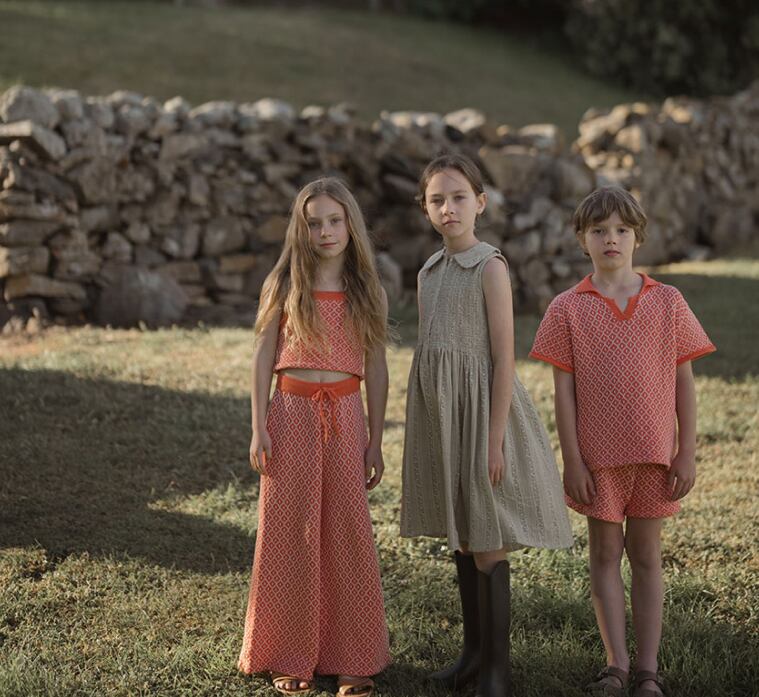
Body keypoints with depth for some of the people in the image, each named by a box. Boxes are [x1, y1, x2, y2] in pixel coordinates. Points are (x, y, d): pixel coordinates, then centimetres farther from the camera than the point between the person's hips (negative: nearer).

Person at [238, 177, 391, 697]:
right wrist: (260, 429, -5)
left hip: (345, 419, 1)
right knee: (290, 533, 3)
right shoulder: (285, 286, 2)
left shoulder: (367, 292, 4)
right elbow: (263, 359, 3)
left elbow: (377, 369, 6)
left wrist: (376, 440, 3)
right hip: (292, 415, 0)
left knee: (348, 535, 2)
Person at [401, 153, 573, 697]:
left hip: (479, 407, -7)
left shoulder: (490, 266, -10)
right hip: (438, 410, 7)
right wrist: (427, 429, 15)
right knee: (461, 540, 14)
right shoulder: (430, 272, 10)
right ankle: (475, 651, 25)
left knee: (487, 545, -2)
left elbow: (504, 357, -13)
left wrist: (495, 439, -17)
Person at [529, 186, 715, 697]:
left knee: (647, 555, 8)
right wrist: (571, 460, -6)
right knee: (605, 554, 7)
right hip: (598, 454, 0)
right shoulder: (568, 309, -1)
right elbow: (564, 390, -2)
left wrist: (687, 454, -1)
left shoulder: (668, 302, 1)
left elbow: (684, 383, 2)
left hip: (654, 452, 0)